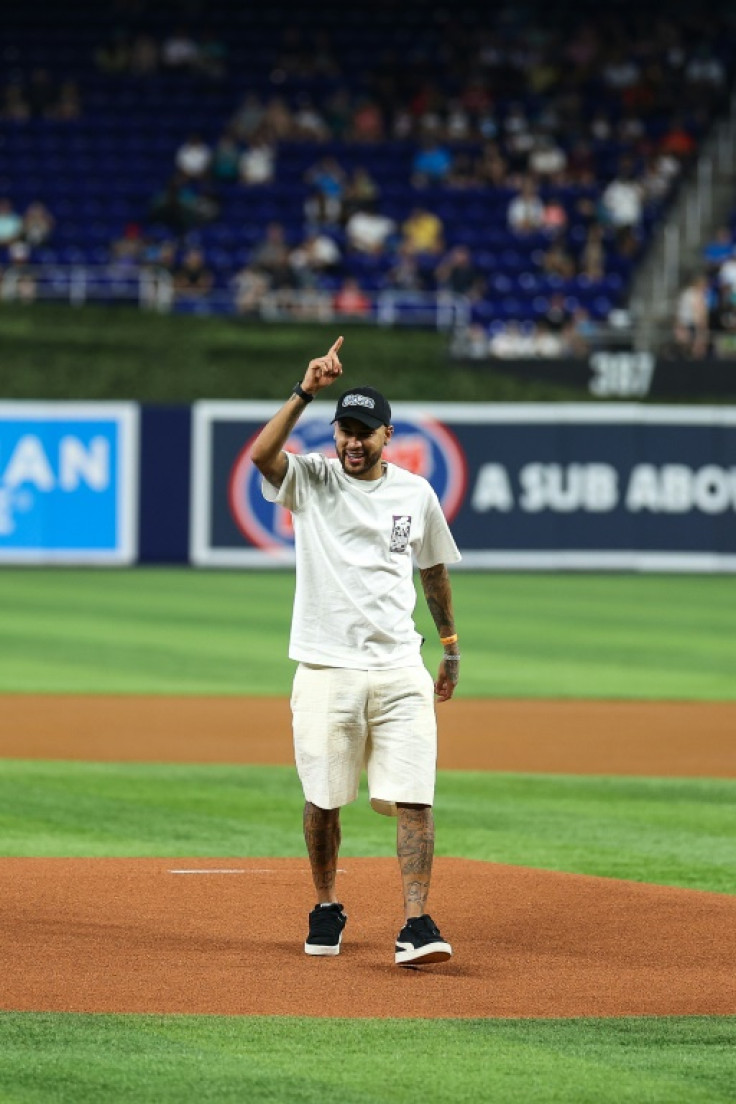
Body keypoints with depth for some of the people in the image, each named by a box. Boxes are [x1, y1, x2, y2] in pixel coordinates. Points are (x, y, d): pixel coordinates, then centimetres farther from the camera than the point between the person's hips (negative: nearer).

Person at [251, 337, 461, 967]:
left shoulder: (416, 494, 8)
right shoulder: (311, 481, 0)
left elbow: (434, 568, 21)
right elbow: (262, 453, -21)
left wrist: (451, 646, 24)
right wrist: (305, 393, -29)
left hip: (399, 670, 1)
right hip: (326, 670, -1)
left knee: (413, 798, -9)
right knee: (323, 798, 7)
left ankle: (417, 924, -12)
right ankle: (326, 911, 27)